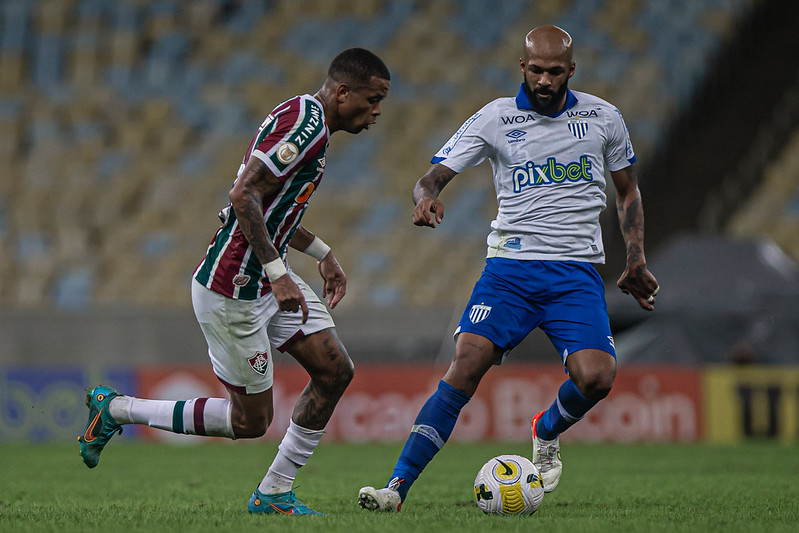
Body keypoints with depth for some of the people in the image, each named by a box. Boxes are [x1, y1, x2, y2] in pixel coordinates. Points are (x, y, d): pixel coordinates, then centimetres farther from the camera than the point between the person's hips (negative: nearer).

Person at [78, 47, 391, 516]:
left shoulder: (307, 120, 13)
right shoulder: (305, 121, -20)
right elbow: (244, 197, -28)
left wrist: (322, 254, 24)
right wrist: (278, 274, -30)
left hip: (268, 279, 10)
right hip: (232, 290, -10)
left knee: (336, 371, 4)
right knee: (251, 421, 1)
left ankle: (274, 493, 13)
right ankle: (117, 409, 13)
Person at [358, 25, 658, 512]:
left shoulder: (603, 118, 7)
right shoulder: (496, 119, 2)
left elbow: (628, 191, 21)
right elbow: (434, 176, -1)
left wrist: (636, 259, 10)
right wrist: (428, 197, -26)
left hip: (577, 271, 1)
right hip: (510, 266, -1)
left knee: (596, 378, -21)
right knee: (467, 365, -20)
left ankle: (547, 433, 15)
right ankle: (399, 486, -19)